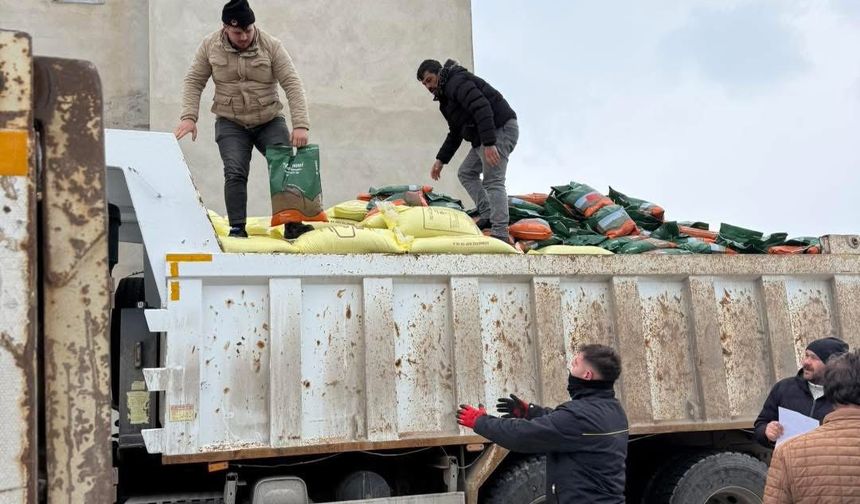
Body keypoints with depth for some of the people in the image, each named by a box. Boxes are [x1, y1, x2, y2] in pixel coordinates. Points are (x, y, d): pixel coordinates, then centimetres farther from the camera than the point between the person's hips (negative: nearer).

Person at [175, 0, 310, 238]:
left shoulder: (272, 46, -10)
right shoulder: (210, 46, -5)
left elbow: (293, 84, -15)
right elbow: (194, 82, 3)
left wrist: (300, 125, -25)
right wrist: (189, 116, -12)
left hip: (270, 121, 0)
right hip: (230, 123, 0)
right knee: (235, 173, -14)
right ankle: (237, 228, -6)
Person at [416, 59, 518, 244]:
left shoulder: (457, 82, -12)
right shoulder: (446, 94, 23)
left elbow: (482, 108, -26)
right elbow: (455, 132, 29)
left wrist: (489, 143, -33)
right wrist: (441, 160, 24)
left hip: (500, 129, -11)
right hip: (484, 137, 11)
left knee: (493, 181, -17)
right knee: (466, 173, 17)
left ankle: (500, 234, -22)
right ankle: (487, 216, 12)